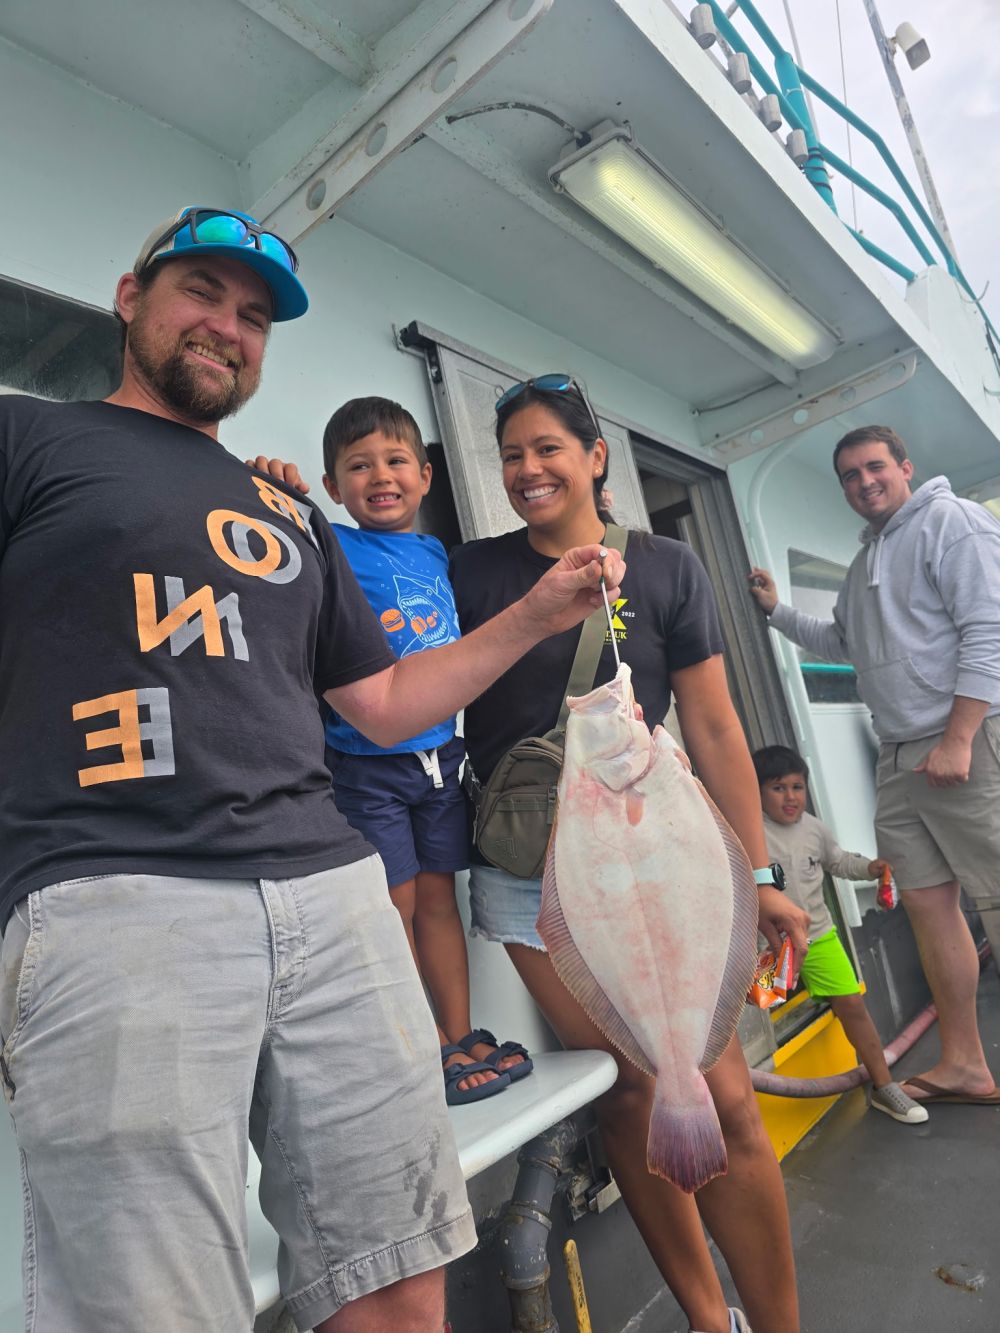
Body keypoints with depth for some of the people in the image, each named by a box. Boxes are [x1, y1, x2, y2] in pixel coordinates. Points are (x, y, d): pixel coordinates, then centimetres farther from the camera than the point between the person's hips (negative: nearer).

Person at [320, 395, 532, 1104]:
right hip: (368, 763, -5)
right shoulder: (333, 549, -5)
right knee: (396, 907, 4)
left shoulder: (436, 551, 11)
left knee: (439, 897, 14)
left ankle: (463, 1037, 28)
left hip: (438, 754, 5)